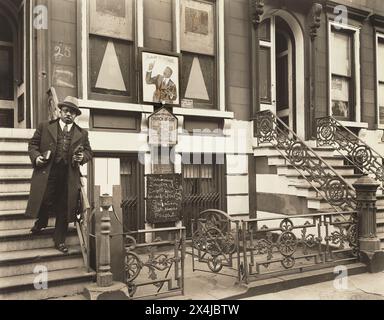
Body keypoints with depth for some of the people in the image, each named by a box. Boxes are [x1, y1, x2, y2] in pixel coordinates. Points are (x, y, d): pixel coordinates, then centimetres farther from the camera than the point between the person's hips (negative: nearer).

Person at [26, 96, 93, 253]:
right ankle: (41, 222, 36)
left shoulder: (82, 133, 12)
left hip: (69, 176, 1)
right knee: (45, 201, -1)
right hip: (47, 173, -1)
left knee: (64, 208, 5)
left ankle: (59, 241, 20)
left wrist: (82, 157, -5)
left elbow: (88, 152, 16)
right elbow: (33, 144, 11)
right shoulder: (45, 126, 9)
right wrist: (36, 156, -7)